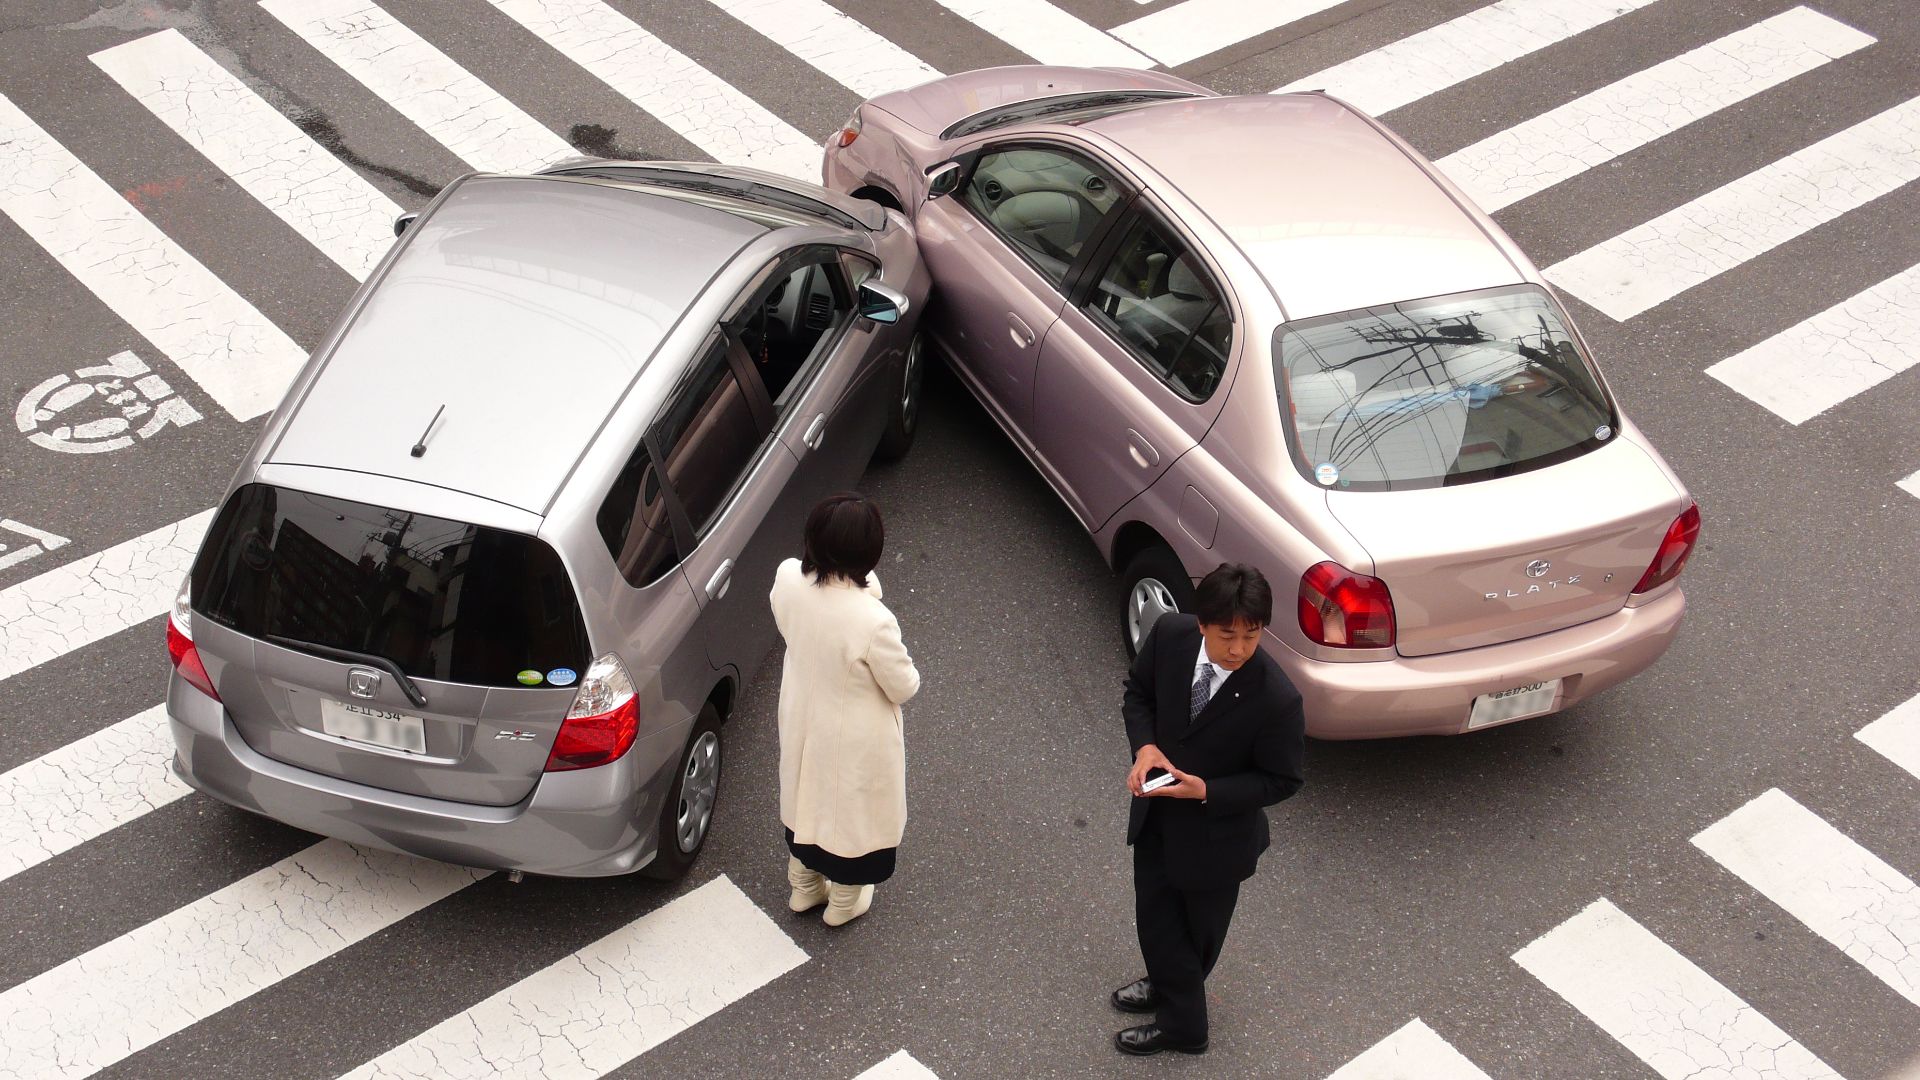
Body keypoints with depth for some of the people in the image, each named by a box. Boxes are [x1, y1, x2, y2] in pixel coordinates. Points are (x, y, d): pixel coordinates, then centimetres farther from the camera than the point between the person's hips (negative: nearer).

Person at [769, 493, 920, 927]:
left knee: (806, 797, 32)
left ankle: (804, 887, 58)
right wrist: (907, 672, -1)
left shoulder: (788, 578, -24)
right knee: (852, 810, 25)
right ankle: (843, 903, 51)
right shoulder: (873, 622, -41)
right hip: (855, 739, -5)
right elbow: (903, 687, -21)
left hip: (801, 721, 5)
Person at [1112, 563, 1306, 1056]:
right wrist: (1145, 746, -20)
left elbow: (1281, 781, -18)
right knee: (1155, 914, 22)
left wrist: (1206, 791, -29)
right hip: (1156, 812, 4)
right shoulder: (1169, 635, -21)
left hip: (1216, 832, -4)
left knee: (1199, 929, 21)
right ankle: (1169, 987, 52)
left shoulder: (1276, 699, -33)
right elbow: (1138, 691, -1)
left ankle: (1179, 1020, 46)